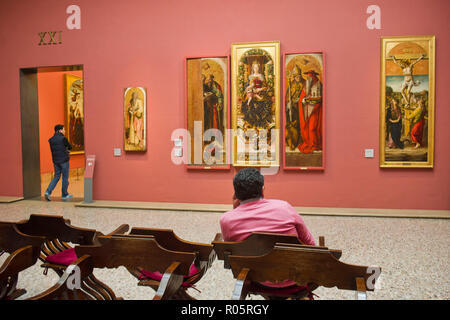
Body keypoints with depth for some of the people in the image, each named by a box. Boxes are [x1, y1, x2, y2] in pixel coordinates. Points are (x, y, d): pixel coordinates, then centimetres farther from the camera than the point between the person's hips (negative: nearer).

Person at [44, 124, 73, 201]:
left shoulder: (51, 140, 7)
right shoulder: (63, 139, -13)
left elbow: (53, 149, 14)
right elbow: (70, 147, -1)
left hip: (55, 161, 6)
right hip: (64, 160, -6)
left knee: (56, 177, 14)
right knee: (65, 177, 5)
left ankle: (48, 192, -2)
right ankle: (65, 195, 12)